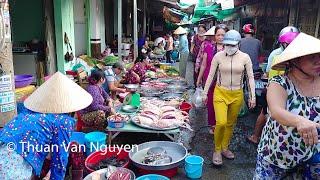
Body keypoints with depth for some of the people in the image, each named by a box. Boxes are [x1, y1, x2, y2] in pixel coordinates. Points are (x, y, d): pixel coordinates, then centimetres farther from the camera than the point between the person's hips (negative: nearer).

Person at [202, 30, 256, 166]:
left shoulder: (245, 57, -2)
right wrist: (205, 93, 2)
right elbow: (211, 75, 2)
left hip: (237, 94, 2)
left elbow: (250, 78, 2)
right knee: (221, 123, -15)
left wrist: (252, 96, -3)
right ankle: (217, 150, 8)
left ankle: (225, 148, 34)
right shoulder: (218, 56, -4)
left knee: (230, 123, 13)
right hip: (220, 93, -2)